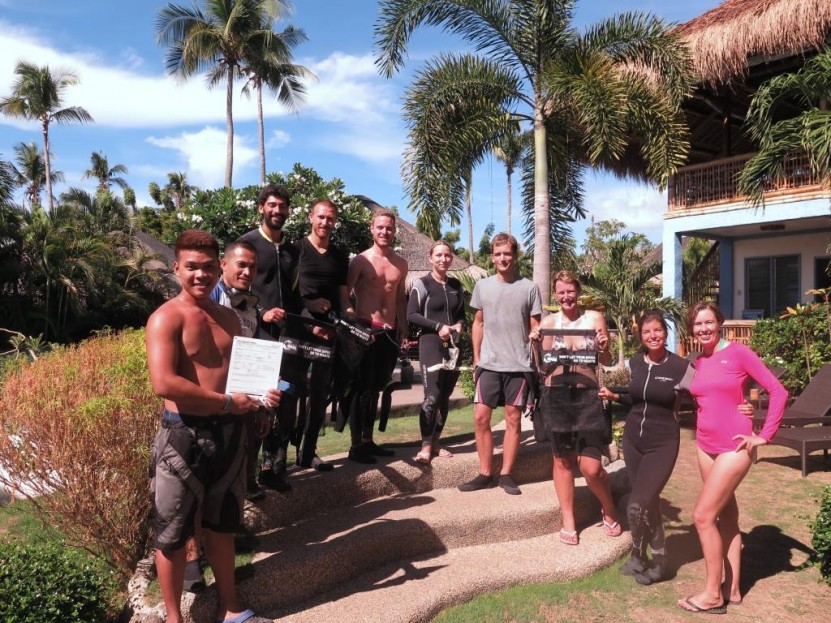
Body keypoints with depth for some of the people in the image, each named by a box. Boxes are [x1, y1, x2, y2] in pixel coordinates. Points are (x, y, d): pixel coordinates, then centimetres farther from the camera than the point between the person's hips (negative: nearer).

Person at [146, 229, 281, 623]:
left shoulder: (228, 318, 9)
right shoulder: (166, 318, -12)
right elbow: (163, 383, -25)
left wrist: (262, 392, -1)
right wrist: (229, 402, -20)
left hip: (229, 432, 7)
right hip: (184, 435, -6)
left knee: (222, 524, 20)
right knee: (173, 533, 8)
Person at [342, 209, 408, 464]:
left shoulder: (400, 264, 12)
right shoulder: (361, 261, -3)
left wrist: (403, 329, 15)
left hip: (390, 332, 5)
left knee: (375, 387, 12)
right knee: (361, 387, -1)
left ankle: (368, 441, 22)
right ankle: (356, 445, 6)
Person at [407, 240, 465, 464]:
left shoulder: (456, 285, 13)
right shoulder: (422, 284, -3)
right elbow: (411, 315, -9)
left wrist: (459, 325, -1)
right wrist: (438, 326, -16)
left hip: (453, 345, 6)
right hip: (431, 344, -5)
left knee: (445, 397, 7)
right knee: (432, 396, -11)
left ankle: (435, 443, 17)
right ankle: (425, 446, -2)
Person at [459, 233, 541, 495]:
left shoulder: (529, 288, -1)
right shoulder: (482, 286, 5)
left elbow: (535, 328, 3)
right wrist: (476, 358, 9)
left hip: (519, 365, -2)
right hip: (489, 364, 2)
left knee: (513, 419, 5)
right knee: (480, 418, 1)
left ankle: (506, 474, 17)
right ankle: (485, 474, 13)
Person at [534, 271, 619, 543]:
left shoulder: (594, 318, 2)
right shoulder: (548, 322, 4)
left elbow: (606, 362, 5)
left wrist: (604, 347, -15)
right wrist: (536, 345, -14)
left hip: (587, 395, -1)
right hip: (555, 396, 1)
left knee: (591, 467, -2)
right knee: (562, 460, 11)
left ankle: (609, 510, 29)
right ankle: (568, 521, 28)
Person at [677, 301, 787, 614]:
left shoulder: (738, 352, -10)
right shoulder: (699, 362, 8)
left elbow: (778, 391, -12)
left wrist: (764, 435, -13)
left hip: (734, 447, -6)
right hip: (706, 446, 7)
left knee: (703, 516, -6)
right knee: (726, 515, 14)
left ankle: (712, 593, 9)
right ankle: (732, 588, 26)